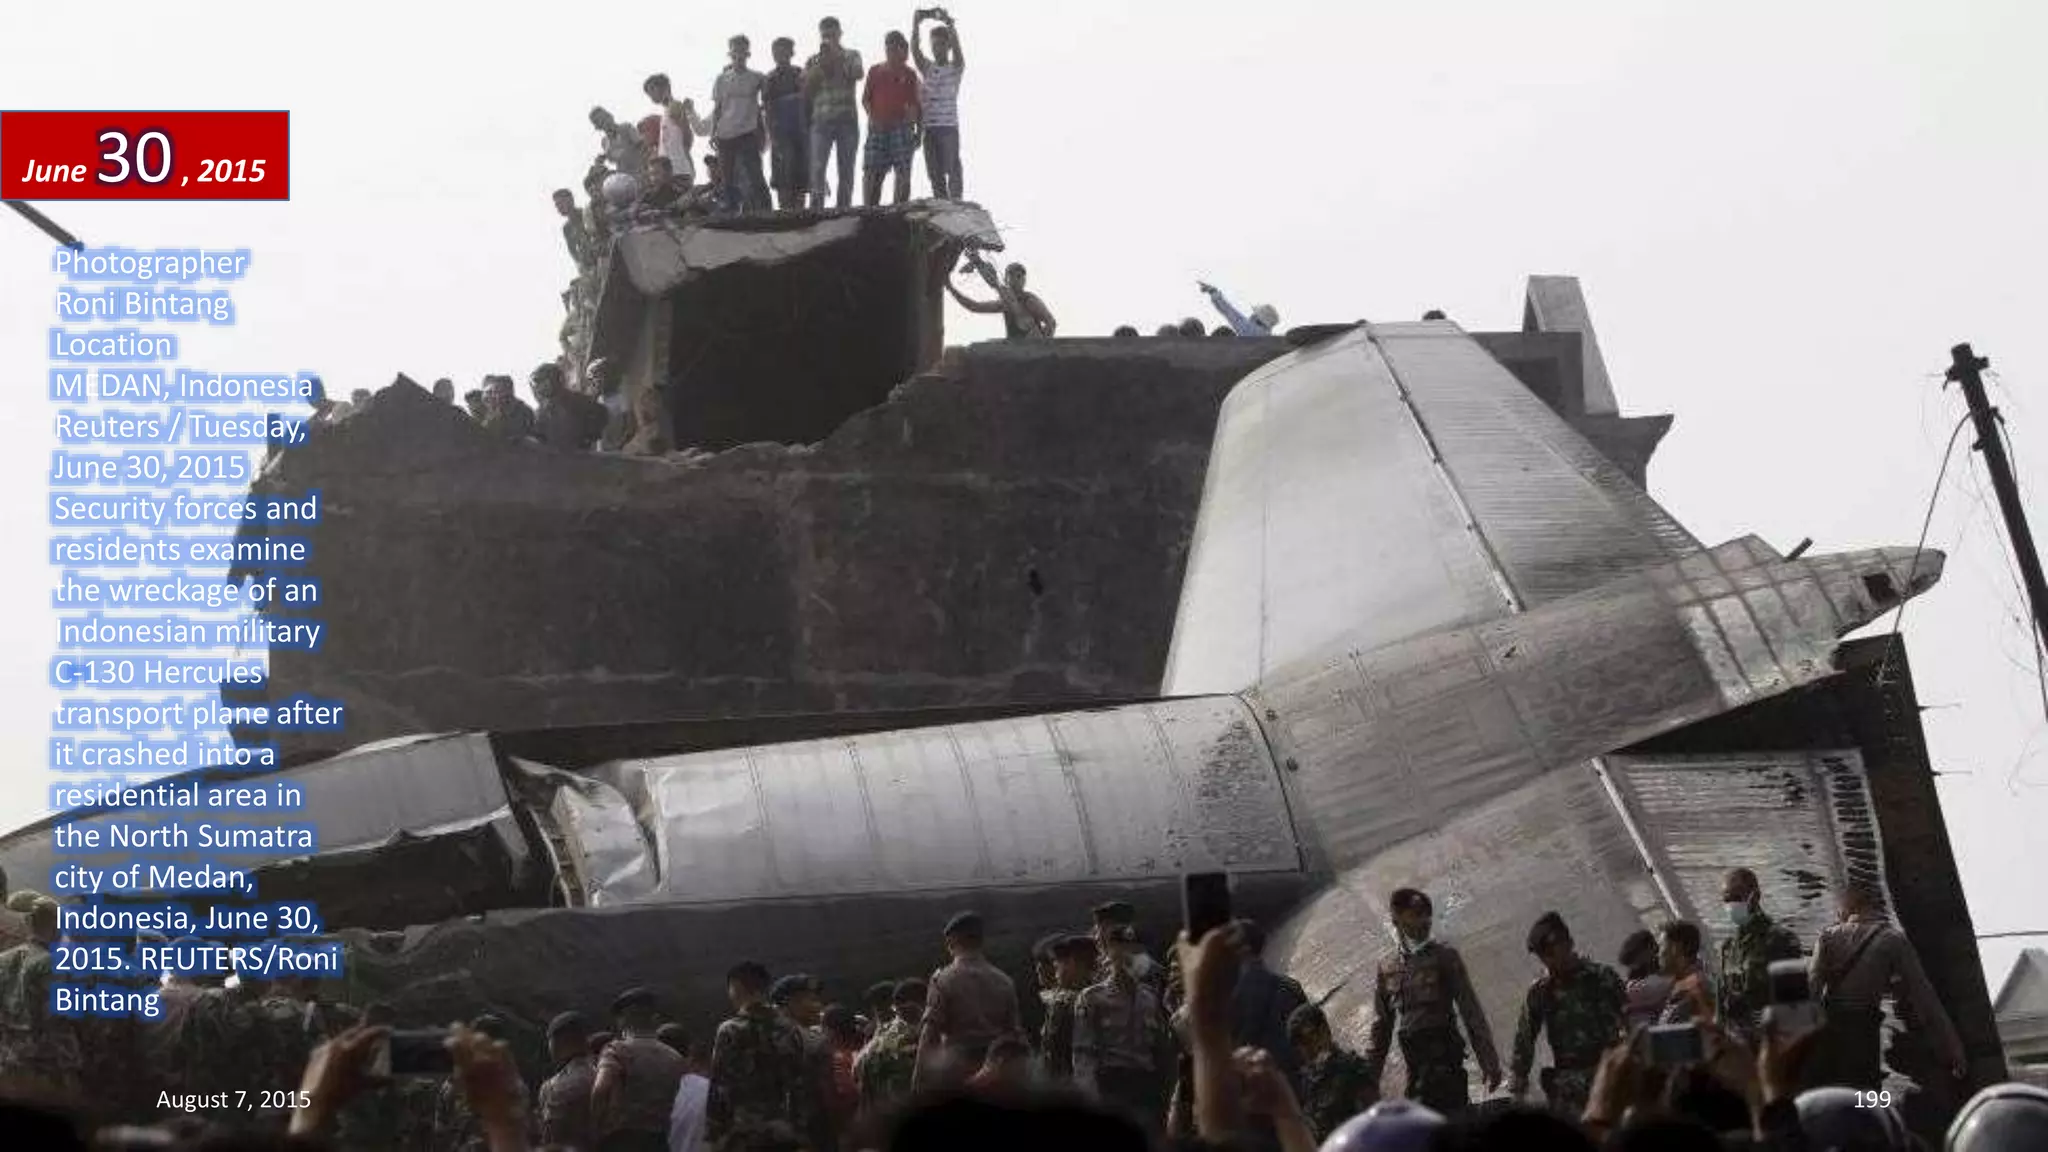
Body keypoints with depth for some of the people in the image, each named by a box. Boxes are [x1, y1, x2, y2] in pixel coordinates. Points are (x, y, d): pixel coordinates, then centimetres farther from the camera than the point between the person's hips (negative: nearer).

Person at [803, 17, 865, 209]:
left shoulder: (851, 56, 11)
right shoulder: (812, 61, 14)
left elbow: (857, 74, -9)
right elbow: (806, 89, 3)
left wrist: (838, 57, -11)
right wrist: (820, 64, -5)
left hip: (847, 119, 0)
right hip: (821, 120, 0)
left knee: (846, 170, 0)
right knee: (817, 167, -13)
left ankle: (844, 207, 2)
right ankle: (816, 208, -17)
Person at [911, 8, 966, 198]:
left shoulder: (956, 68, 3)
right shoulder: (927, 68, 12)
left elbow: (956, 45, -13)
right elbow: (915, 48, 0)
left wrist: (948, 22, -23)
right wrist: (916, 23, -12)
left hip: (949, 127, -4)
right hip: (929, 127, 4)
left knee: (952, 170, -6)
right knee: (934, 173, 5)